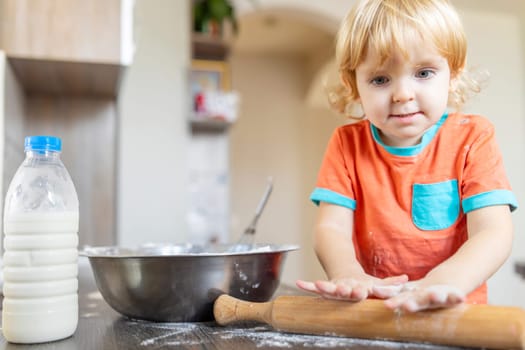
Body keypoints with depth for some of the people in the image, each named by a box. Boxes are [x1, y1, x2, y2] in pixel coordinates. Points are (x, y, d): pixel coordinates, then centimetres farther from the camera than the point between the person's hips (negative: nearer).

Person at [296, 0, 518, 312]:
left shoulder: (472, 138, -2)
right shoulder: (347, 143, 2)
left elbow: (494, 233, -13)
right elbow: (331, 227, -7)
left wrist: (443, 281, -33)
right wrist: (348, 274, -29)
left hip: (454, 312, 1)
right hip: (372, 313, 0)